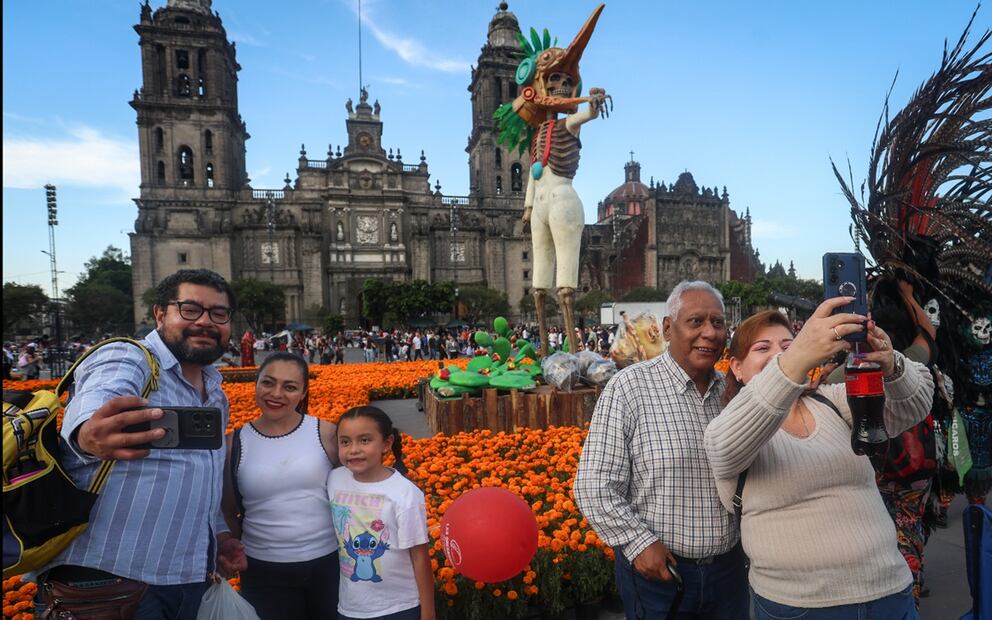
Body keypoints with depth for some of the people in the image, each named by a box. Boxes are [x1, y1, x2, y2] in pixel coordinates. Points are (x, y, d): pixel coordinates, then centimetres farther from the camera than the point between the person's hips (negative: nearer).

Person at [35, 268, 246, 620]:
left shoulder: (216, 397, 11)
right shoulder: (124, 360, -11)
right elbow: (95, 401, -34)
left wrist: (218, 531, 10)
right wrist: (90, 434, -55)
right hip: (105, 581, -7)